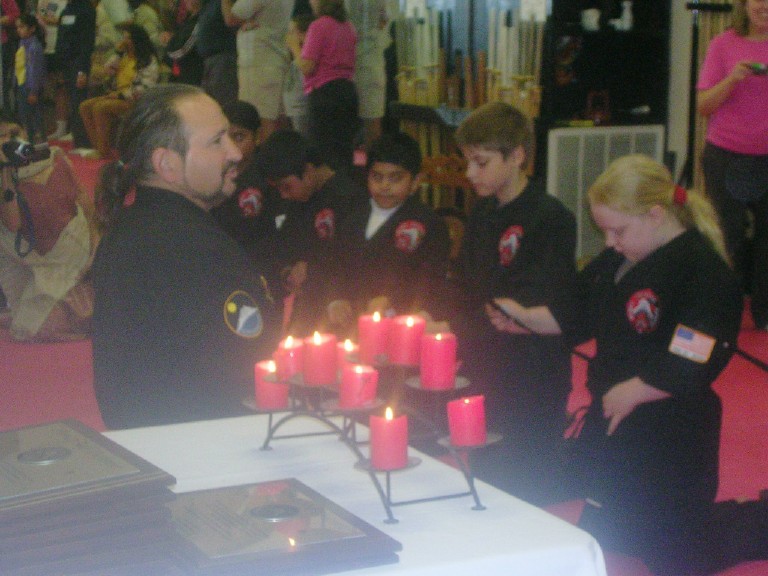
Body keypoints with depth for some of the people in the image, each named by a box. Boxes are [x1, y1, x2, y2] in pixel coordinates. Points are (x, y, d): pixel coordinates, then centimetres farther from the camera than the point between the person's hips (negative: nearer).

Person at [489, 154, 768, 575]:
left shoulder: (704, 273, -23)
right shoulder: (619, 259, 3)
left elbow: (691, 369, -28)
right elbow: (577, 315, 17)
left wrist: (632, 392, -19)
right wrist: (526, 318, 4)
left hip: (670, 436, -9)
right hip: (611, 422, 9)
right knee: (604, 537, 23)